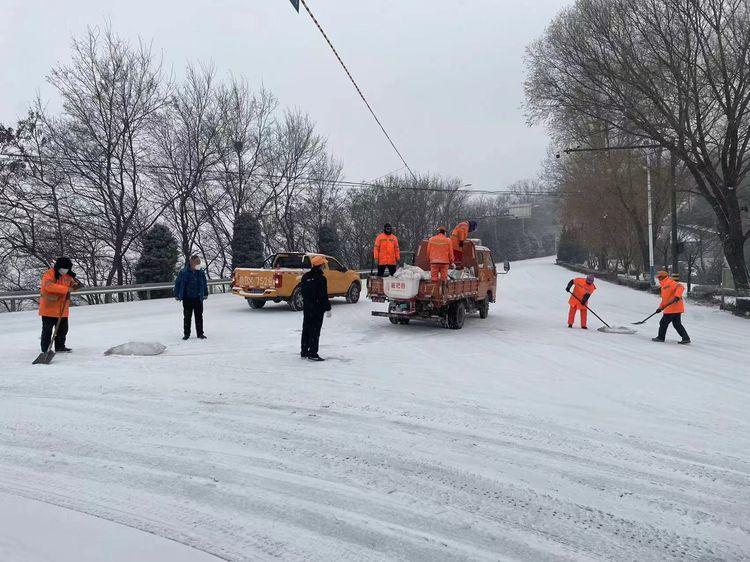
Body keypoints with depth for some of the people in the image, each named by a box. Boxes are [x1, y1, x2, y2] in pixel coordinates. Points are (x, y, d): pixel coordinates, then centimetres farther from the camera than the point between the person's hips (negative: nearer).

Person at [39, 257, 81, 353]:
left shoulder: (68, 276, 7)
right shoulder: (49, 274, -15)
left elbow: (71, 285, 22)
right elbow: (49, 286, -32)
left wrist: (75, 286, -5)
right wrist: (66, 289, -36)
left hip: (62, 309, 7)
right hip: (49, 308, -7)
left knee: (63, 329, 15)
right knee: (47, 330, 1)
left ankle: (60, 347, 29)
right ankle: (45, 349, 9)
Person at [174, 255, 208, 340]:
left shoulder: (201, 272, 0)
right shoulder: (183, 272, -9)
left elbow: (205, 283, 13)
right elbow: (177, 283, -1)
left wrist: (205, 294, 17)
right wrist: (177, 295, 1)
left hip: (198, 298, 2)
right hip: (187, 298, -2)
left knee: (199, 316, 5)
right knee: (187, 317, 7)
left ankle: (200, 333, 13)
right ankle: (186, 334, 16)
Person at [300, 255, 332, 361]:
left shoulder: (305, 277, 7)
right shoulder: (321, 278, -16)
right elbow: (324, 296, -16)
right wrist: (328, 308, -10)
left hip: (307, 307, 8)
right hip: (317, 308, -8)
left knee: (306, 329, 14)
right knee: (315, 330, -5)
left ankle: (304, 352, 21)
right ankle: (313, 354, -5)